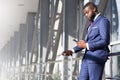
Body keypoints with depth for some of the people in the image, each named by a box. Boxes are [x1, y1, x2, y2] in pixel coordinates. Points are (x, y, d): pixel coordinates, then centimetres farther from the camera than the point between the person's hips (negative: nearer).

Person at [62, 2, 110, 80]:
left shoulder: (103, 21, -7)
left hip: (97, 57, -9)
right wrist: (72, 51, 10)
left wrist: (86, 45, -16)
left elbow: (105, 41, -17)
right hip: (88, 57, 9)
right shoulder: (93, 23, 23)